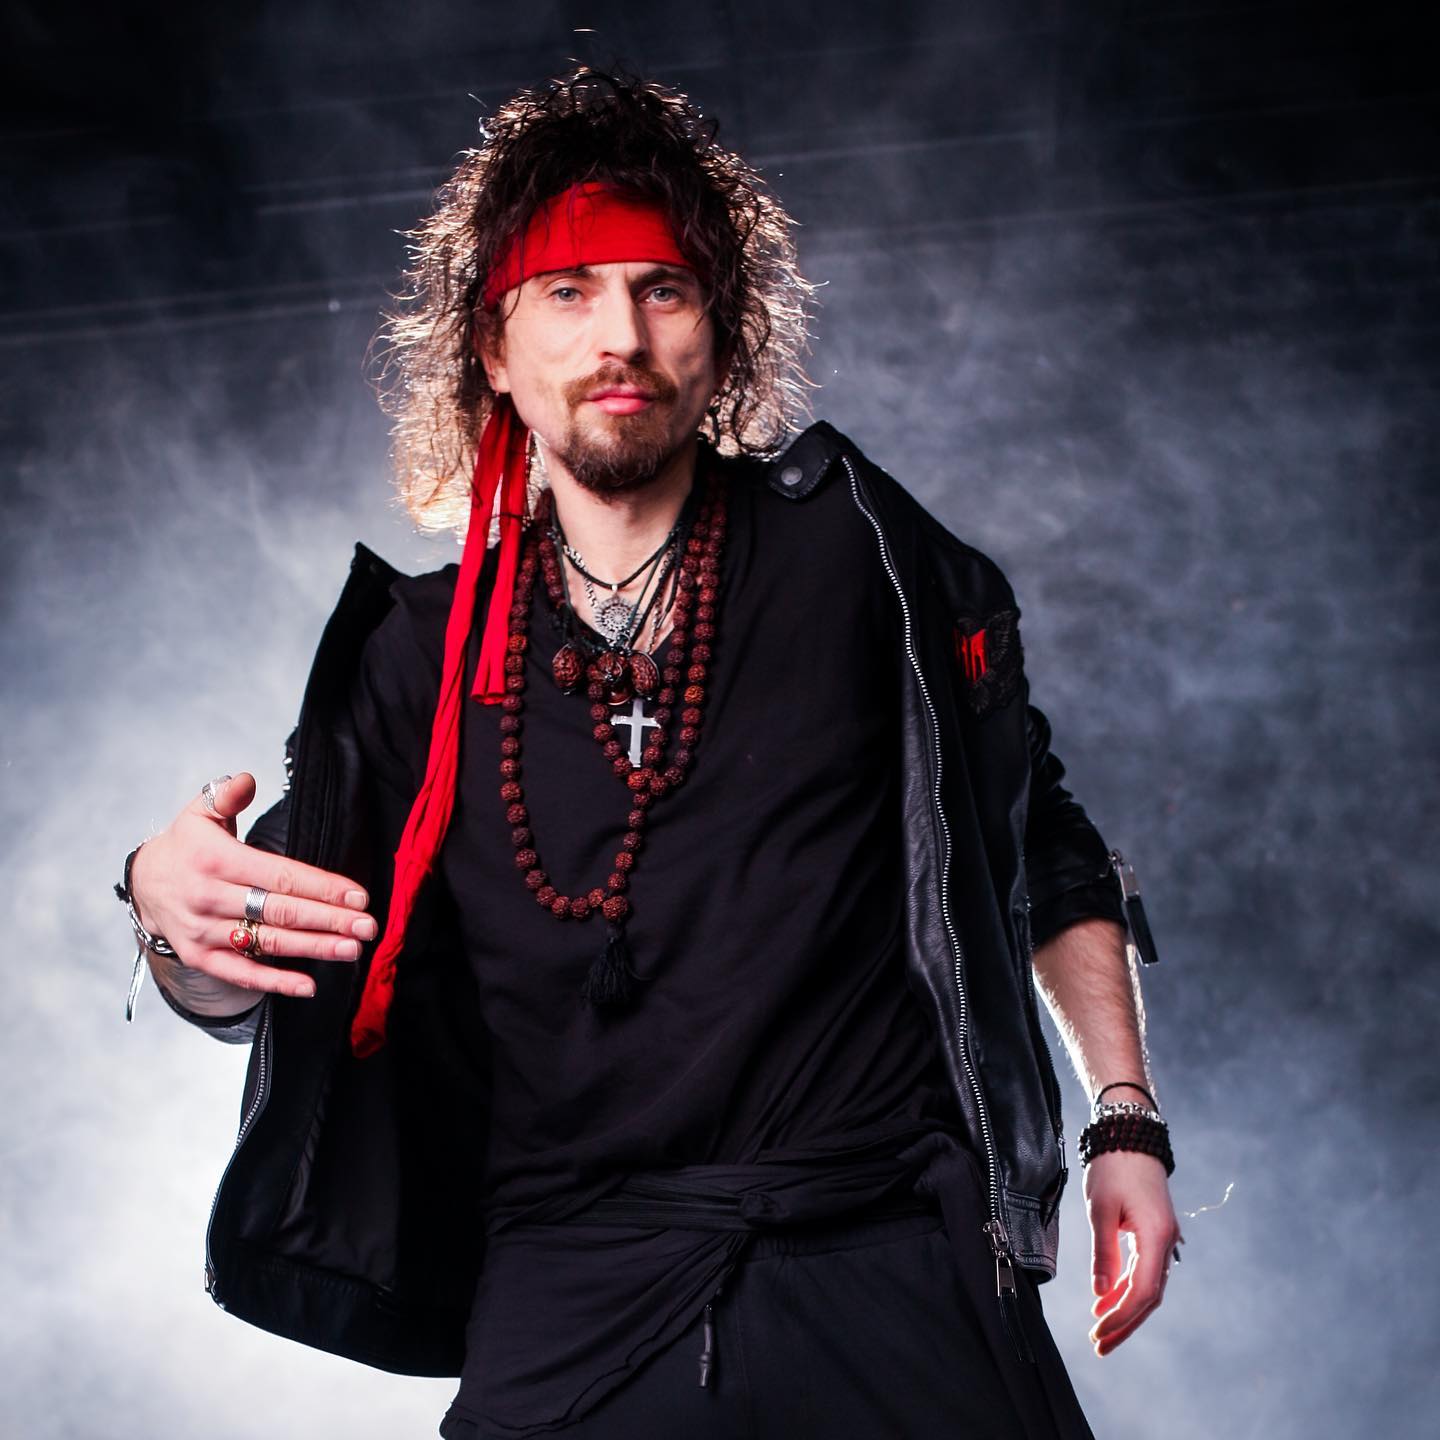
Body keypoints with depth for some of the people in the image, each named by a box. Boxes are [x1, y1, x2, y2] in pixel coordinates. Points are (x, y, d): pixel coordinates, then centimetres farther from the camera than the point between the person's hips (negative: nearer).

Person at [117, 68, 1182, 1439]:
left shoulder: (848, 548, 4)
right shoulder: (422, 654, 7)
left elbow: (1043, 847, 12)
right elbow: (251, 988, 12)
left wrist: (1127, 1120, 6)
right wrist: (173, 909, -11)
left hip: (896, 1271, -1)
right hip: (573, 1307, 1)